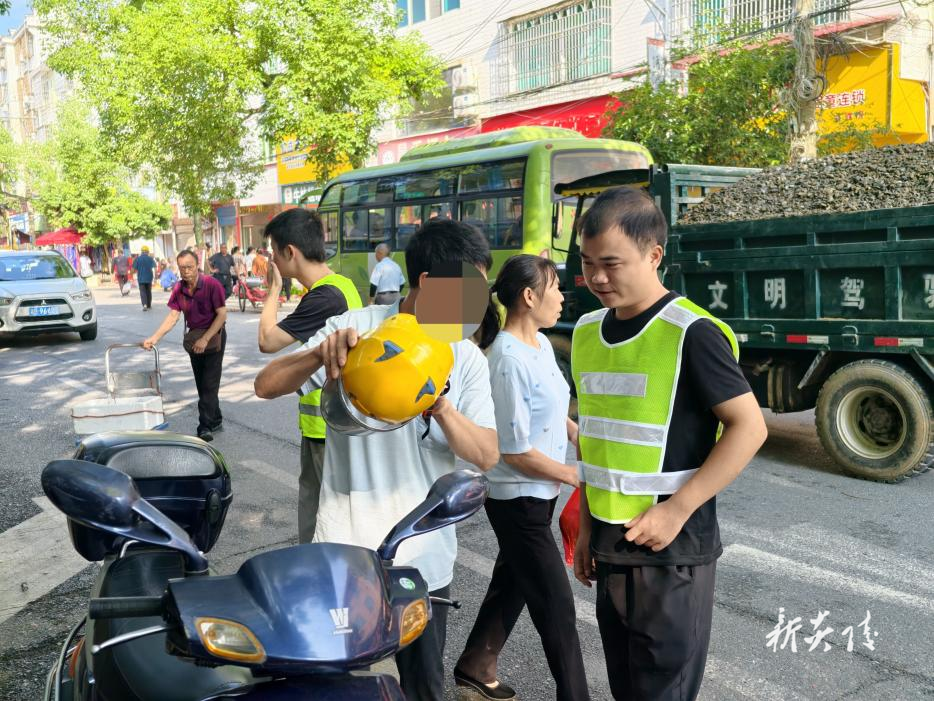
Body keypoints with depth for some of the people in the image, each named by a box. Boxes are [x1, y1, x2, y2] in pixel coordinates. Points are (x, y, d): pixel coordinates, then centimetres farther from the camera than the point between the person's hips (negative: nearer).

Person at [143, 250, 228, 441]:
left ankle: (206, 427, -7)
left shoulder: (211, 284, -19)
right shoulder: (179, 289, -3)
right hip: (194, 337, 6)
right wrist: (154, 338, -20)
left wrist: (205, 339, -22)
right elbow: (173, 316, -8)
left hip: (214, 335, -6)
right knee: (201, 383, 12)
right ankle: (215, 420, 25)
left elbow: (222, 314, -18)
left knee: (209, 383, -8)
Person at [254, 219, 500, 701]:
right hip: (345, 550, -2)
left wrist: (441, 408, -26)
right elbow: (266, 386, -10)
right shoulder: (354, 329, -9)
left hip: (424, 557, 3)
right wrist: (320, 354, -30)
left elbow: (487, 456, -7)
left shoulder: (468, 359, -1)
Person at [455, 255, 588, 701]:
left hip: (536, 495, 9)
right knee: (555, 604, 2)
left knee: (512, 582, 23)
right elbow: (515, 452, -22)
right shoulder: (510, 361, -25)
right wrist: (575, 476, -13)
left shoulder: (541, 344, 3)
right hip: (519, 500, -9)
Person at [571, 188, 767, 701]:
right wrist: (586, 525, 13)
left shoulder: (691, 333, -16)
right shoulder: (588, 332, 6)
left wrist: (677, 508, -19)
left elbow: (749, 427, -15)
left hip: (671, 549, -6)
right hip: (608, 544, 7)